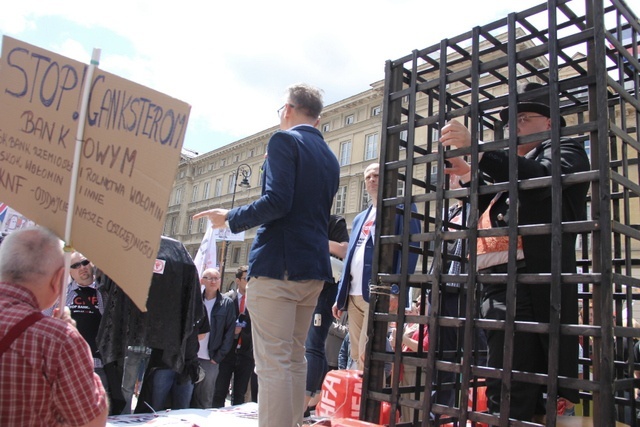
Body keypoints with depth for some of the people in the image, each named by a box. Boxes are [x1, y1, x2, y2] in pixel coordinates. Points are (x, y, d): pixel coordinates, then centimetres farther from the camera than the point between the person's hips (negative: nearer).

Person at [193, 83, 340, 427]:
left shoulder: (284, 141, -4)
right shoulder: (330, 157, 19)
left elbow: (276, 202, -18)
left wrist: (230, 217, -5)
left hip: (277, 263, -8)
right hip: (313, 268, 8)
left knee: (273, 363, -7)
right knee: (295, 358, 14)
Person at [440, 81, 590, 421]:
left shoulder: (564, 150, 9)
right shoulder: (518, 164, 31)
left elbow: (540, 177, -15)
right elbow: (493, 213, 21)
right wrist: (469, 176, 7)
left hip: (528, 281, -8)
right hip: (498, 279, 8)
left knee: (507, 390, -14)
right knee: (528, 388, 13)